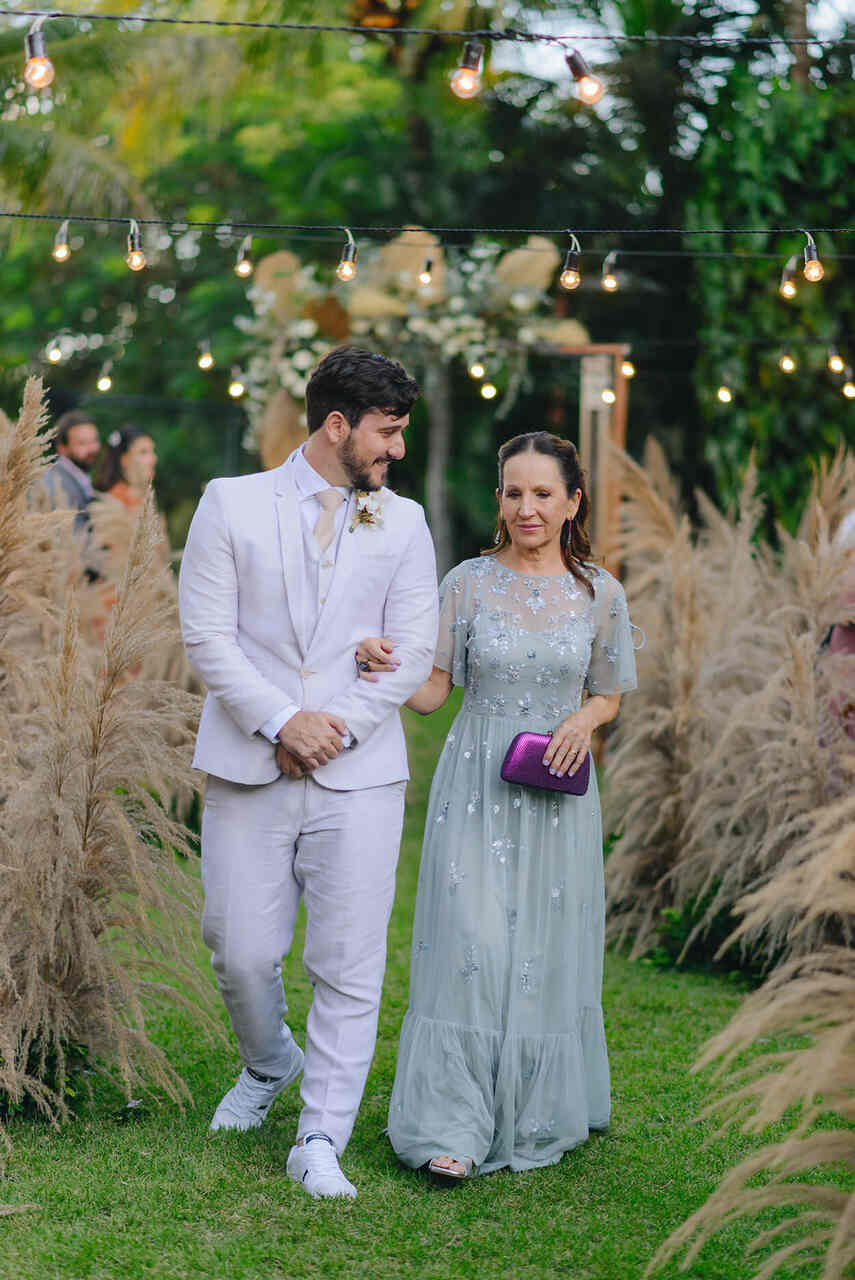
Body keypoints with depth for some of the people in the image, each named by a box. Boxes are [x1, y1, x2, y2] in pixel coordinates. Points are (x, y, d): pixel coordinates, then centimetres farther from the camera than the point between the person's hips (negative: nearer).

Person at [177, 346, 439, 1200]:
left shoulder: (403, 523, 9)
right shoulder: (231, 504, 4)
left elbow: (413, 652, 3)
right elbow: (207, 636, -3)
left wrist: (338, 727, -9)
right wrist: (280, 721, -13)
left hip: (358, 775, 1)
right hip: (248, 769, -1)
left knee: (350, 965, -3)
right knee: (241, 949, 5)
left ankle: (320, 1143, 6)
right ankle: (268, 1065, 36)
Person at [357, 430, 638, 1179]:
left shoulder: (600, 594, 2)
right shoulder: (468, 583, -1)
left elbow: (610, 696, 11)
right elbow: (432, 694, 1)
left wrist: (584, 720, -11)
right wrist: (387, 668, -19)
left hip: (557, 791, 1)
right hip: (477, 786, -1)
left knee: (549, 949, 6)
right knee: (470, 942, -7)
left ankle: (540, 1112, 23)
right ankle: (456, 1126, -1)